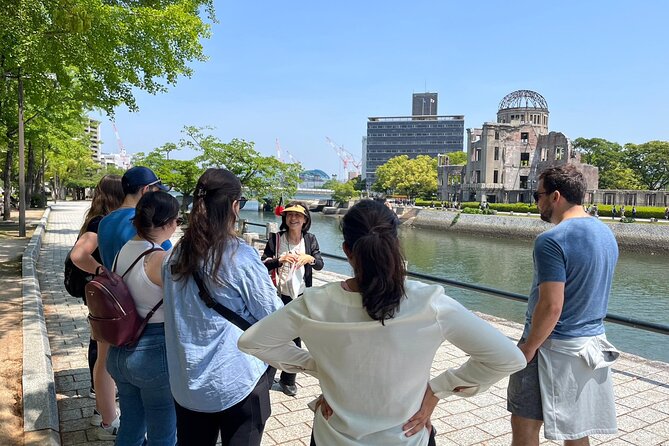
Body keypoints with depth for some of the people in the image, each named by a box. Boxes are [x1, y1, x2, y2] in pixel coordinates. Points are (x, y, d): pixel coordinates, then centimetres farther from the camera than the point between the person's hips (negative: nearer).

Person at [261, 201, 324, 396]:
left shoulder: (310, 239, 1)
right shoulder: (276, 238, -5)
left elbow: (320, 264, 0)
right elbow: (263, 264, -7)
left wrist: (310, 258, -22)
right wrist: (280, 259, -26)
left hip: (301, 296, 2)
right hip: (279, 294, -2)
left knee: (295, 338, 10)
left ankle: (288, 380, 28)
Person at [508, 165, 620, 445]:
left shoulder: (552, 240, -20)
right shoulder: (606, 234, 7)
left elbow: (551, 306, -24)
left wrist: (527, 349, -13)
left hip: (555, 348, -8)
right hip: (593, 344, 8)